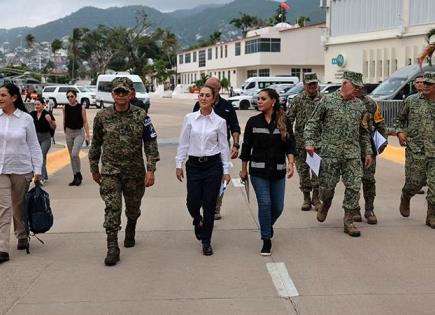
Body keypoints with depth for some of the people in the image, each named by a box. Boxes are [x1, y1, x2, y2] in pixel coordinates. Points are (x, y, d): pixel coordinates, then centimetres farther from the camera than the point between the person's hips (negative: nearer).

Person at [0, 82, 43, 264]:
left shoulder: (26, 119, -4)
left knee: (19, 206, 13)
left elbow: (33, 146, 1)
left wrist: (37, 170, -2)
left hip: (22, 169, 0)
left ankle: (22, 237, 36)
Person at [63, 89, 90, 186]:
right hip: (69, 132, 4)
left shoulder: (81, 108, -8)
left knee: (75, 154, -18)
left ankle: (79, 174, 0)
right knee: (71, 156, 8)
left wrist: (87, 135, -9)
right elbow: (64, 121, 13)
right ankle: (75, 177, 18)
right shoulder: (65, 108, 2)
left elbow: (85, 122, -6)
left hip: (79, 132, -4)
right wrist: (65, 132, 16)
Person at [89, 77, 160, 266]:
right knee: (112, 209, -11)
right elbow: (96, 144, 9)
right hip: (110, 171, -1)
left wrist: (150, 170, -12)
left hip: (135, 172, 1)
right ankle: (112, 248, -7)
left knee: (133, 208, 17)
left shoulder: (141, 116, -5)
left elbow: (151, 144, -4)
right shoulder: (102, 117, -2)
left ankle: (130, 232, 47)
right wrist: (94, 169, 12)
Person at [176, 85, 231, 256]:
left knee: (209, 205, 2)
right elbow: (183, 143, 4)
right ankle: (198, 221, 37)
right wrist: (179, 164, 1)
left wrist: (226, 170, 1)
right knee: (193, 203, 0)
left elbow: (224, 147, 2)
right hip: (194, 165, 1)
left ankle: (206, 241, 17)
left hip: (213, 165, -1)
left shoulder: (220, 121, -2)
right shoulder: (189, 118, 1)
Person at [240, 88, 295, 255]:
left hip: (278, 171, 1)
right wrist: (244, 169, 6)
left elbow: (290, 144, -1)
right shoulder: (253, 122, 0)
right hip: (258, 170, -1)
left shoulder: (284, 122, 1)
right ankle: (266, 240, 5)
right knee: (264, 203, -9)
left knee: (278, 206, 6)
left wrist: (291, 163, -17)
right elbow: (246, 146, 4)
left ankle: (267, 225, 39)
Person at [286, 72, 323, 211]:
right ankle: (306, 198, 16)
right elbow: (289, 118, 4)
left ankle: (316, 197, 12)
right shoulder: (298, 99, 2)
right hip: (301, 140, 0)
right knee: (303, 170, 5)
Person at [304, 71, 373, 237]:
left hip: (353, 155, 3)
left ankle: (348, 220, 9)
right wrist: (310, 142, -10)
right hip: (330, 153, -3)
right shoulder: (328, 100, -1)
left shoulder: (360, 105, 10)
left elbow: (364, 131, 17)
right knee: (327, 186, 3)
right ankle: (326, 203, 36)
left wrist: (368, 151, 14)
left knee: (353, 187, -2)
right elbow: (313, 123, 2)